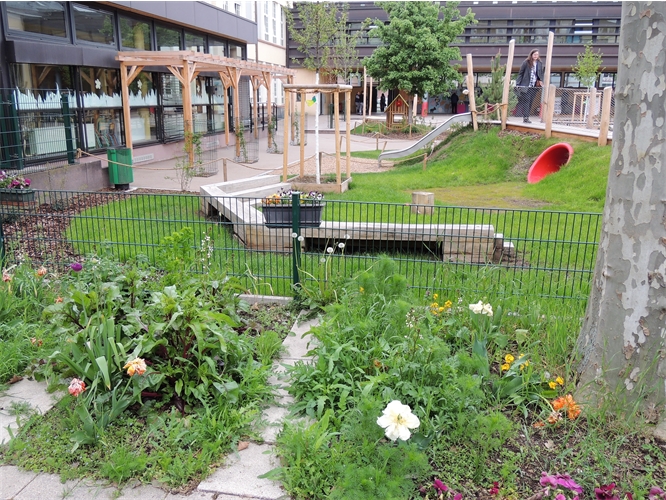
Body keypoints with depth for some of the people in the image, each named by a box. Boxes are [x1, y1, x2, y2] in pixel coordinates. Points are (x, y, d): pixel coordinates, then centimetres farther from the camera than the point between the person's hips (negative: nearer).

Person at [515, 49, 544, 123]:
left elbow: (541, 74, 16)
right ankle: (525, 117, -9)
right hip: (525, 85, -4)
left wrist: (541, 81, -2)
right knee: (526, 100, -10)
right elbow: (520, 73, 1)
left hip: (534, 86, 4)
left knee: (530, 101, 3)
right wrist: (518, 83, -4)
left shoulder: (540, 64, 10)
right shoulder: (526, 63, -1)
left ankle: (526, 117, 7)